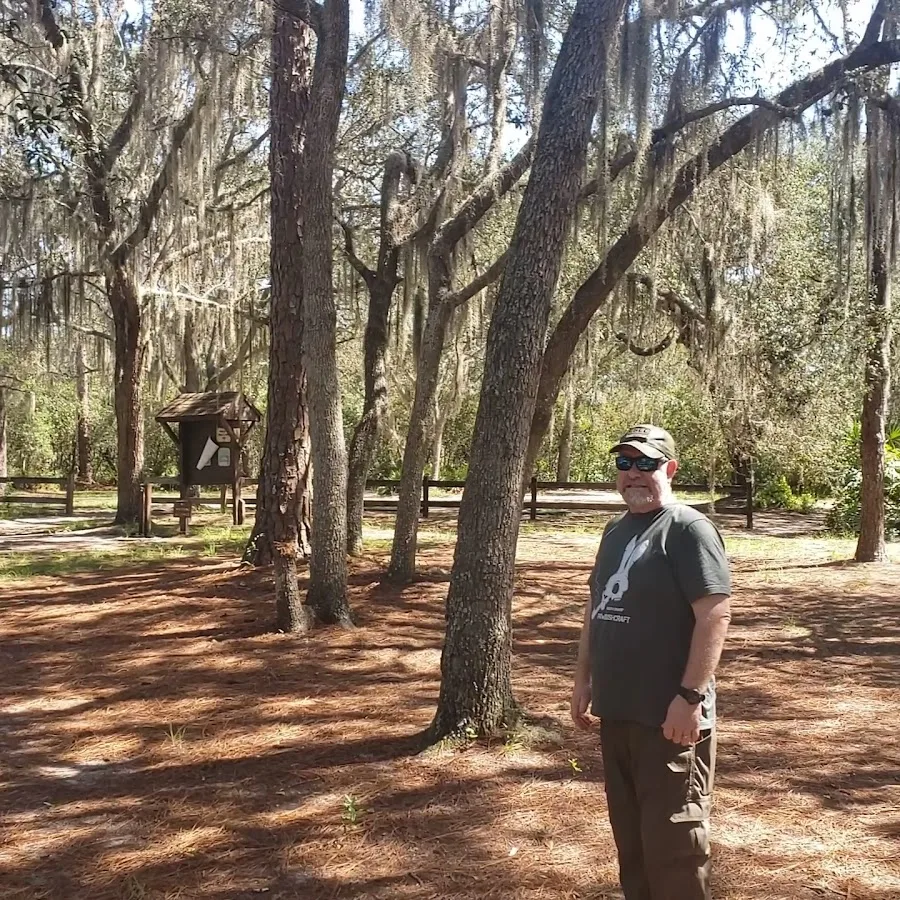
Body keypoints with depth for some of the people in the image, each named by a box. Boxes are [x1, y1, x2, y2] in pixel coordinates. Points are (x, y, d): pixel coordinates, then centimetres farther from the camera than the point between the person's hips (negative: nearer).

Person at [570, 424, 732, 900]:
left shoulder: (688, 528, -12)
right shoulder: (615, 531, 13)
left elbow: (716, 613, -19)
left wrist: (690, 696, -22)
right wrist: (584, 679, 16)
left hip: (669, 717, -8)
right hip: (616, 712, 8)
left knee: (672, 840, -1)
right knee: (630, 834, 17)